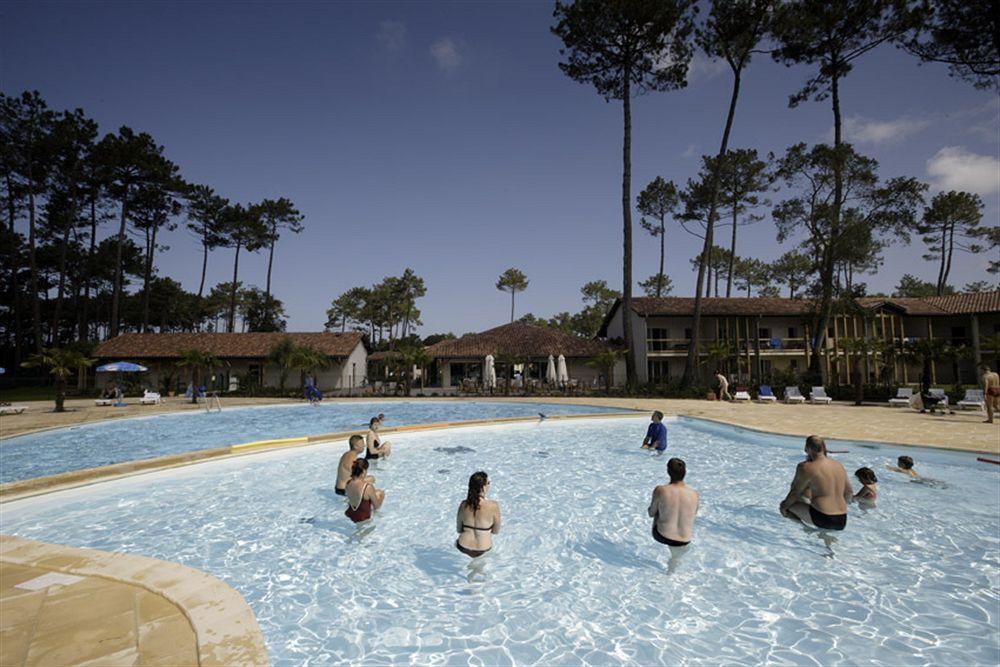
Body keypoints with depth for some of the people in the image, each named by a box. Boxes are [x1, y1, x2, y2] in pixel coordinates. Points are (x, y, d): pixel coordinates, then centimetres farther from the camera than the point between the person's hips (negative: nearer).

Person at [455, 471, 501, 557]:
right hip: (483, 549, -1)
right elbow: (496, 531, -8)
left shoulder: (463, 504, -14)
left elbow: (458, 529, -1)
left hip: (464, 547, 1)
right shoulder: (493, 506, -22)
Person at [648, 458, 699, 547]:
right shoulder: (694, 494, -12)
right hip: (685, 540, 1)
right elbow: (694, 513, 9)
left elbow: (651, 513, -4)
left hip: (663, 537, -1)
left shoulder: (660, 490, -19)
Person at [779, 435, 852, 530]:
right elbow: (849, 494, 21)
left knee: (785, 505, 5)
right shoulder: (839, 466, 10)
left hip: (822, 520, -8)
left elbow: (795, 492, -3)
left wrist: (784, 506, 13)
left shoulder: (807, 468, -10)